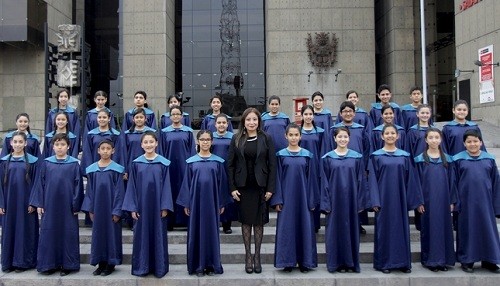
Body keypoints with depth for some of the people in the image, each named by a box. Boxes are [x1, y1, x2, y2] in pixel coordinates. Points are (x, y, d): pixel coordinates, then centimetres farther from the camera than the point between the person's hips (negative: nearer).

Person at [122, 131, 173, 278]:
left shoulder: (164, 163, -2)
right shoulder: (136, 163, 1)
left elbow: (166, 186, -3)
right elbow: (132, 186, 2)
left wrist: (165, 207, -8)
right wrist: (132, 207, -3)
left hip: (158, 205, -1)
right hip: (141, 205, 1)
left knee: (158, 235, 6)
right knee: (141, 236, 7)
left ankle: (159, 267, 17)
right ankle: (141, 267, 19)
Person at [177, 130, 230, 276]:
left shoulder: (218, 161, 3)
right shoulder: (191, 162, 3)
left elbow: (222, 182, 5)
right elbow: (187, 183, 4)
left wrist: (222, 203, 3)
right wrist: (186, 204, 1)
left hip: (212, 201, 0)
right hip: (196, 200, 0)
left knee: (211, 231, 5)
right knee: (196, 231, 4)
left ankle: (211, 264, 16)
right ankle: (198, 265, 14)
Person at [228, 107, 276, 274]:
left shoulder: (266, 139, -1)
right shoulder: (236, 139, 2)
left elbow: (272, 164, -3)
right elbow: (230, 164, 1)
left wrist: (270, 188, -8)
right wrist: (232, 188, -5)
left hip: (260, 186, -1)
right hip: (243, 186, 1)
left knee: (259, 221, 6)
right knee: (246, 221, 7)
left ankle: (257, 256, 18)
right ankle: (248, 255, 18)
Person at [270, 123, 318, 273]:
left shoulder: (307, 155, 3)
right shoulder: (280, 155, 1)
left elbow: (311, 178, 3)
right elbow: (277, 178, 0)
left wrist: (312, 200, 0)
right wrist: (277, 200, -6)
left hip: (303, 197, 1)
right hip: (286, 197, 0)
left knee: (304, 227, 4)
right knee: (286, 228, 2)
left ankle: (304, 261, 15)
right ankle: (288, 261, 12)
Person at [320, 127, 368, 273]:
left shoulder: (357, 157, 3)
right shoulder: (327, 158, 1)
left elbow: (361, 180, 4)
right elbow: (324, 182, 0)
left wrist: (360, 202, -1)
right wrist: (326, 204, -6)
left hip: (351, 200, 1)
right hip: (335, 200, -1)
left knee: (351, 229, 7)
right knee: (335, 230, 4)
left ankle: (351, 262, 18)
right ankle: (337, 262, 14)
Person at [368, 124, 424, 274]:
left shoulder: (405, 156, 6)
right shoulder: (376, 156, 0)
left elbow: (411, 179, 7)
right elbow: (372, 180, -4)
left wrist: (418, 200, 5)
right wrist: (375, 201, -11)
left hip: (400, 198, 2)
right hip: (384, 198, -2)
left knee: (401, 229, 7)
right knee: (384, 229, 3)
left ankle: (403, 262, 17)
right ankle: (384, 263, 12)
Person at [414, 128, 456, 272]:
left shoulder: (447, 159, 6)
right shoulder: (420, 160, -1)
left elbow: (451, 181, 7)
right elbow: (417, 182, -2)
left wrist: (452, 201, 4)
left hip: (443, 199, 3)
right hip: (427, 200, -2)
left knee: (444, 228, 7)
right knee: (429, 228, 2)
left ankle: (443, 259, 18)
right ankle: (430, 259, 11)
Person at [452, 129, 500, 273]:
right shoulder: (458, 160, -2)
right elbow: (453, 183, -1)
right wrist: (455, 202, -6)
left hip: (485, 201, 2)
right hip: (466, 202, -2)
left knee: (488, 230, 8)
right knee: (468, 230, 6)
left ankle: (488, 260, 22)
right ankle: (467, 260, 18)